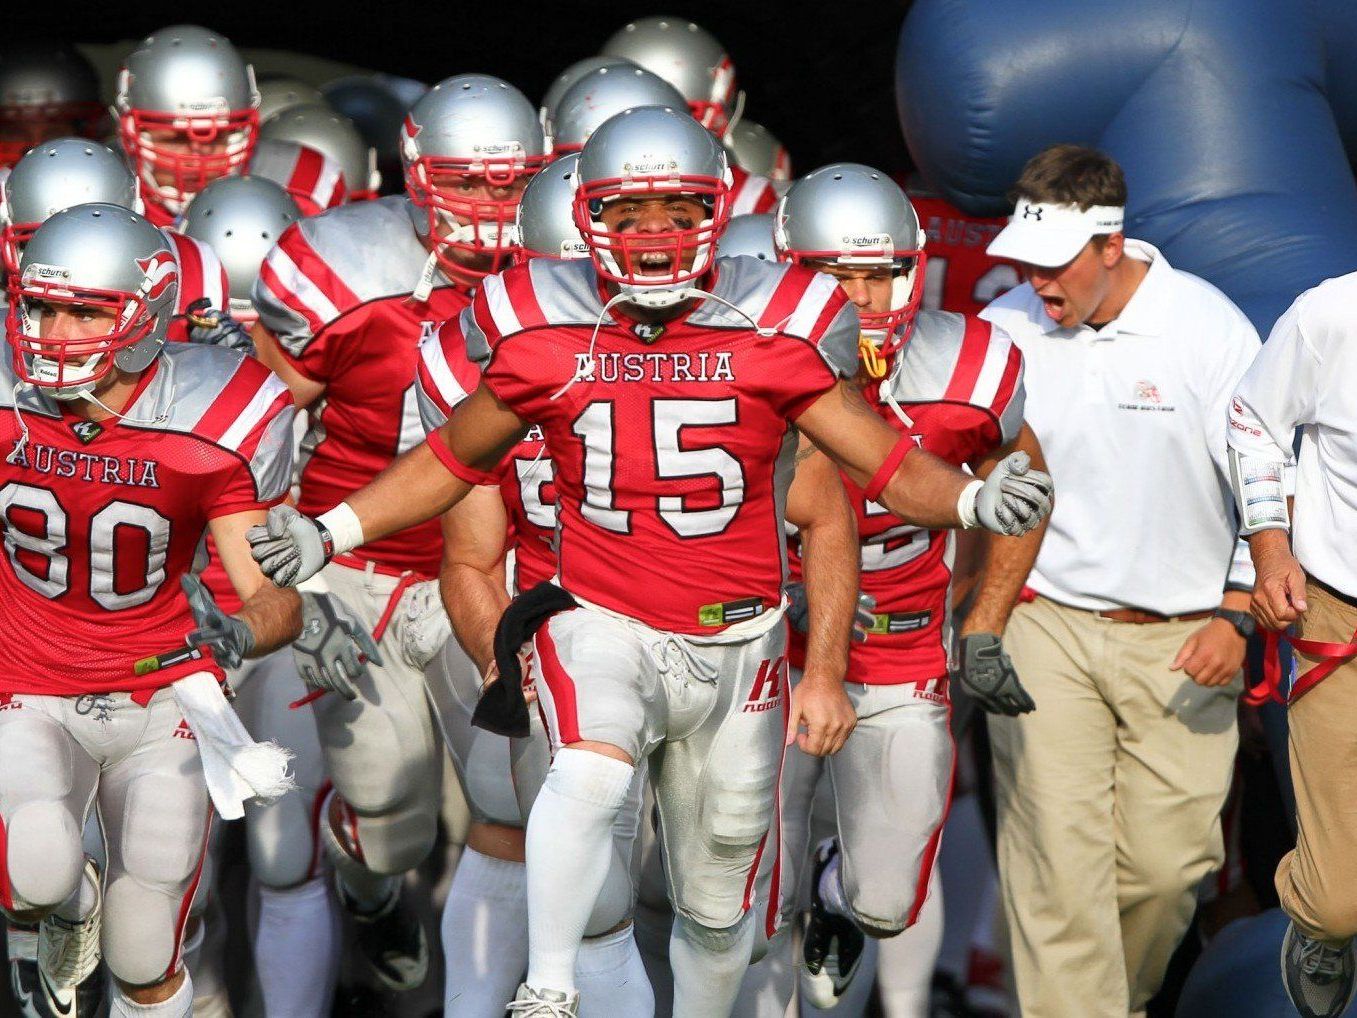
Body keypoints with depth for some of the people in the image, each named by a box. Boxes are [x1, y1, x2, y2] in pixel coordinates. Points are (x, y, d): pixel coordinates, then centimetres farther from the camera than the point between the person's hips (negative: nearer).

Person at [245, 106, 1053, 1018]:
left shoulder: (777, 330, -6)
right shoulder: (541, 333, -3)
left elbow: (886, 465, -3)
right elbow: (454, 459, 11)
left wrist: (971, 500, -23)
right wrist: (332, 532, 2)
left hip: (737, 645, 1)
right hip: (601, 625, -1)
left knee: (716, 901, 13)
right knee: (591, 775, -35)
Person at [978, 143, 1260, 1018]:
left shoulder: (1210, 328, -7)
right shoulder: (1004, 332, -3)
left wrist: (1238, 616, -10)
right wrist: (980, 614, 4)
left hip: (1181, 641, 0)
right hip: (1044, 623, 0)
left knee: (1167, 859, 5)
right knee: (1057, 855, -10)